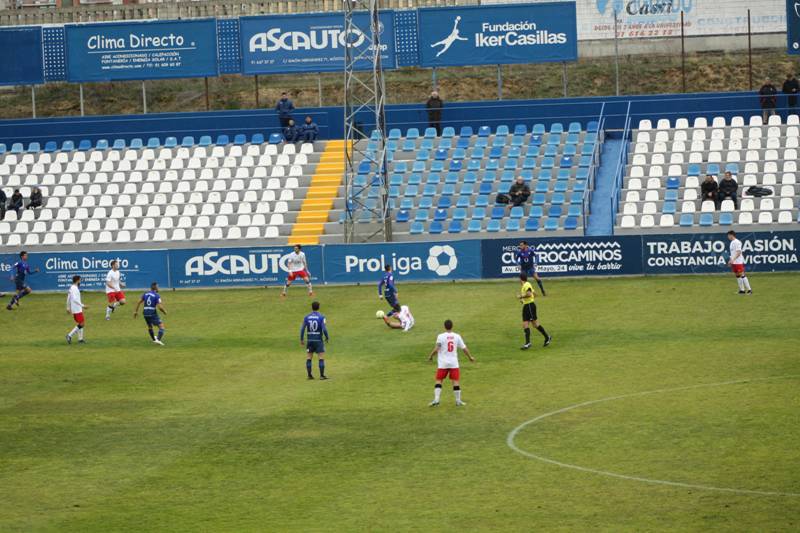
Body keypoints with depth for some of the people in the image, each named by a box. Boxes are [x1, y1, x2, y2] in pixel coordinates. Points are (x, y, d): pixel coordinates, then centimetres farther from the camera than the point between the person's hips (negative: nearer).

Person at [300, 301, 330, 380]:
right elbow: (324, 329, -15)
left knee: (309, 358, 10)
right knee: (321, 358, 1)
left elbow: (302, 329, 0)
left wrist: (301, 340, 9)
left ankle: (309, 375, 9)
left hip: (310, 340, 3)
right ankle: (322, 375, -4)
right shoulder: (321, 317, -8)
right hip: (318, 340, -3)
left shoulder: (307, 317, 1)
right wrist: (327, 338, 1)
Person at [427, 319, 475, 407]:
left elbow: (436, 348, -16)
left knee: (439, 381, 5)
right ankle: (458, 400, 10)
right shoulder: (457, 336, 2)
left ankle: (436, 400, -5)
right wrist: (470, 357, 20)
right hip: (454, 363, 2)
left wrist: (430, 356, -3)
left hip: (442, 363, -2)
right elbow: (464, 348, 6)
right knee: (456, 381, 7)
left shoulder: (441, 336, -6)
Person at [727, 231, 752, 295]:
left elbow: (738, 253, -20)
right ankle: (742, 290, 15)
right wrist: (730, 261, 21)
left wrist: (733, 259, -26)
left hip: (738, 262, -10)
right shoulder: (732, 242, 15)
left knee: (742, 275, -11)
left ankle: (749, 289, -10)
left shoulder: (737, 242, -14)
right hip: (734, 262, 10)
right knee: (737, 275, 10)